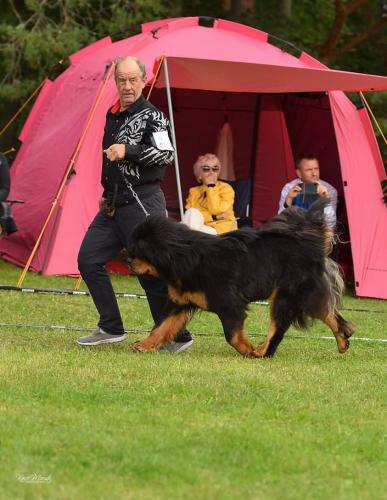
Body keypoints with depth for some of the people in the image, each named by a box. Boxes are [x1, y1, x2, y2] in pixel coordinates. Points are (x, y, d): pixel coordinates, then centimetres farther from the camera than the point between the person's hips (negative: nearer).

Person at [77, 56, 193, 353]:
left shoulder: (152, 116, -9)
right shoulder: (113, 115, 15)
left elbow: (166, 155, -23)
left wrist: (128, 151, -31)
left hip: (142, 203, -8)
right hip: (114, 204, 8)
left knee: (151, 271, -8)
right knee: (89, 259, 3)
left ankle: (177, 337, 0)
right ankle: (111, 329, 10)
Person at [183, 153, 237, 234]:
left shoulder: (226, 188, 2)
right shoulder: (194, 191, 13)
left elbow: (217, 210, -13)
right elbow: (191, 213, -2)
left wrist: (211, 186, -10)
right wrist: (213, 217, -13)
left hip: (222, 230, -4)